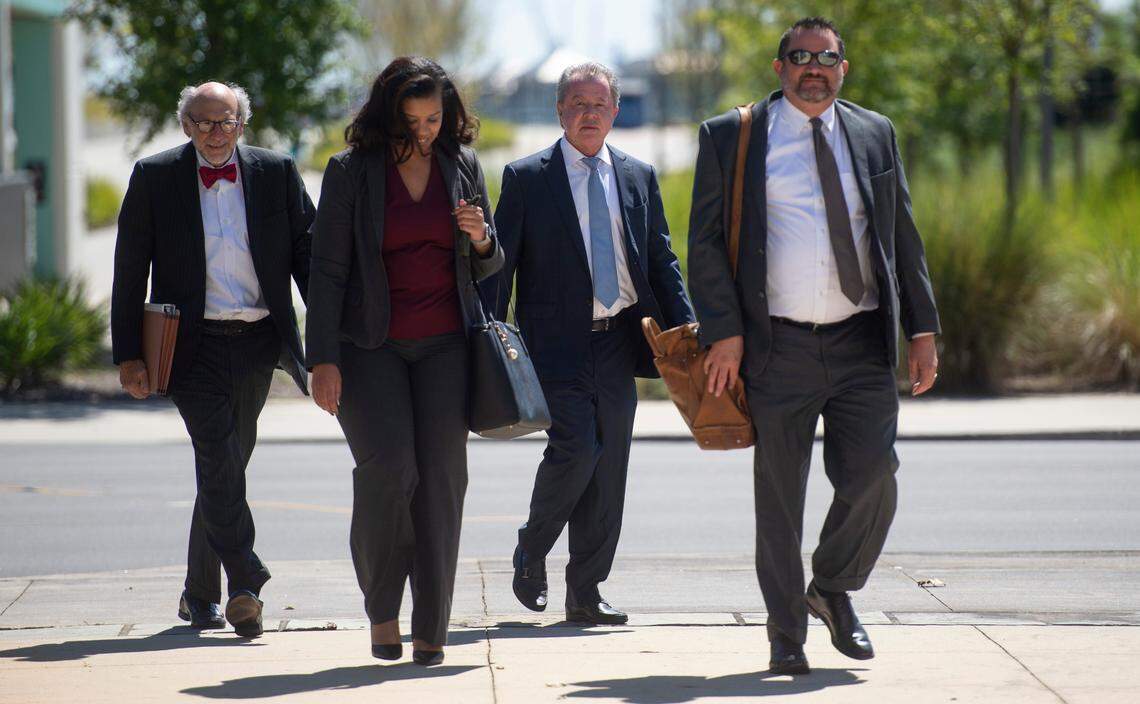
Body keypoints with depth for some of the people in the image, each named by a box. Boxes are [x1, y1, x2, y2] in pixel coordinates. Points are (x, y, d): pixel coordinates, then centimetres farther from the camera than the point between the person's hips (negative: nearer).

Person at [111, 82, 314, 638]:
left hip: (257, 342, 3)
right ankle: (245, 584, -21)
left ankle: (200, 595, 21)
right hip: (192, 344, -2)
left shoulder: (276, 173, 6)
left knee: (226, 465, 9)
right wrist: (128, 355, -2)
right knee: (219, 461, -17)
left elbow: (307, 255, 9)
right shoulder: (154, 177, 2)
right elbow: (129, 272, 3)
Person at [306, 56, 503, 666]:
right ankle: (381, 609, 2)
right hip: (369, 346, -2)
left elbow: (487, 268, 16)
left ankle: (431, 629, 2)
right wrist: (323, 359, -7)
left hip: (445, 346, 3)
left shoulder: (463, 167, 8)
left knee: (441, 479, -4)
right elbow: (328, 268, -1)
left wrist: (481, 240, -8)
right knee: (389, 468, -17)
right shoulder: (351, 171, -1)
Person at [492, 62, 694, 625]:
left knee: (609, 463, 4)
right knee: (576, 446, -18)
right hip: (558, 340, -4)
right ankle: (530, 552, 7)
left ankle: (585, 593, 12)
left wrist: (686, 329, 3)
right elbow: (499, 263, 1)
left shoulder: (638, 177, 13)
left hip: (617, 341, 4)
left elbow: (661, 261, 15)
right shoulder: (527, 178, 1)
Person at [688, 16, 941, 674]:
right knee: (779, 497, 3)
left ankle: (832, 591, 21)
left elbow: (904, 238, 14)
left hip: (862, 344, 2)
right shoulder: (730, 137, 3)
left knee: (873, 480, -5)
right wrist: (724, 332, -8)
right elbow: (705, 241, 1)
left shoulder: (876, 136, 11)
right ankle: (787, 633, 15)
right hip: (777, 346, -2)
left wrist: (923, 328, 7)